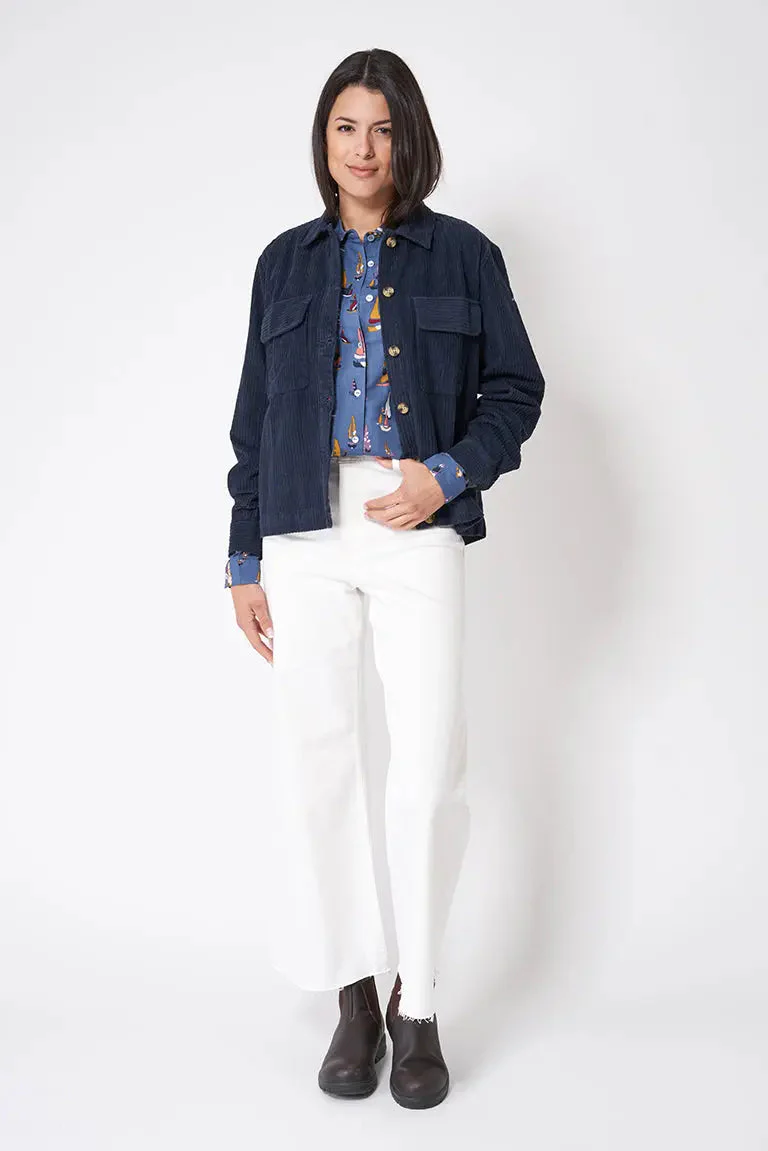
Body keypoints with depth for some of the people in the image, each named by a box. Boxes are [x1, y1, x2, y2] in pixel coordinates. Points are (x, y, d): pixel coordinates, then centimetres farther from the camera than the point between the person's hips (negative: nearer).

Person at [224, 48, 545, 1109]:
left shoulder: (463, 254, 10)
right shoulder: (286, 262, 15)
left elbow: (517, 386, 9)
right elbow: (254, 416, 14)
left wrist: (449, 474, -10)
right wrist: (246, 559, 10)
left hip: (420, 530, -2)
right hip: (306, 533, 2)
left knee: (429, 767, -5)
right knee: (314, 760, 0)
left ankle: (419, 1005, 13)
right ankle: (357, 996, 16)